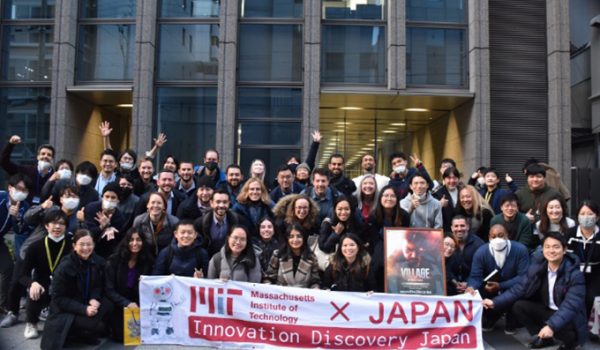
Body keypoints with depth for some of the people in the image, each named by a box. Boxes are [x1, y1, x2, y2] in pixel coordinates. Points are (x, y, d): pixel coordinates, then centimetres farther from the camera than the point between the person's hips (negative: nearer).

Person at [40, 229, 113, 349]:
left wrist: (94, 299, -18)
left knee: (109, 304, -22)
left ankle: (86, 333, -1)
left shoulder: (98, 261, -6)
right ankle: (75, 333, 4)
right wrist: (84, 309, -27)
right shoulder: (64, 267, -19)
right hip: (65, 310, -6)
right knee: (96, 325, -29)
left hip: (87, 303, 6)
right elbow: (58, 298, -17)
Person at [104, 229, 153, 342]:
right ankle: (113, 328, 16)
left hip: (138, 305, 2)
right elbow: (109, 290, -13)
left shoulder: (147, 261, 0)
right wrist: (127, 303, -25)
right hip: (118, 306, -2)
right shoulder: (113, 261, -9)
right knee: (122, 336, -16)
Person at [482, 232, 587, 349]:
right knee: (518, 306, -15)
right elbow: (520, 288, -6)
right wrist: (495, 302, -20)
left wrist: (551, 326, -47)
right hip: (547, 310, 5)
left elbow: (570, 306, -32)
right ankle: (544, 337, 5)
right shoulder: (537, 266, -7)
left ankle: (570, 340, 2)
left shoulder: (575, 274, -23)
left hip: (569, 319, -5)